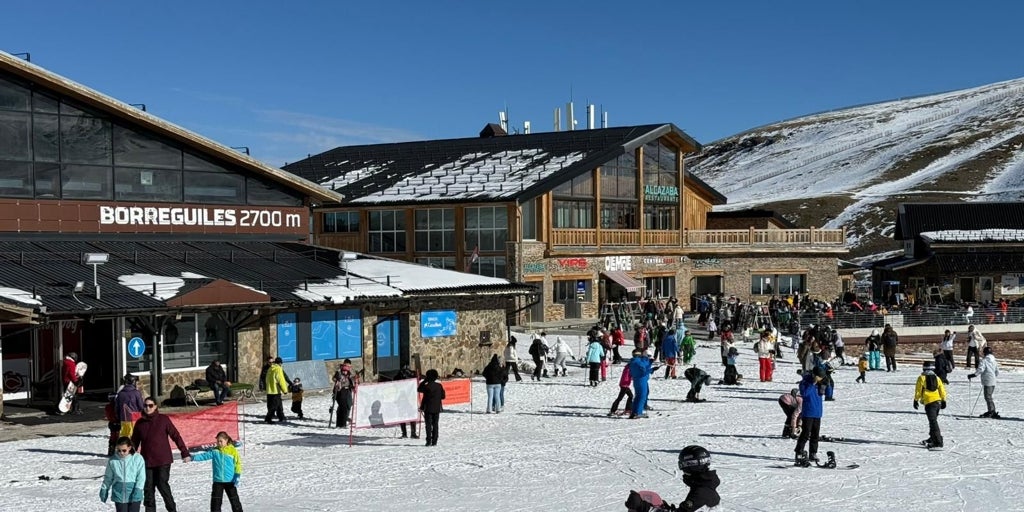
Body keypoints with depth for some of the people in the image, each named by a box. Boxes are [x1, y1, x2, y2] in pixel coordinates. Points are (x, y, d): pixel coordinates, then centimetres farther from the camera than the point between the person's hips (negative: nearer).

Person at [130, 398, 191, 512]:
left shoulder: (163, 420, -3)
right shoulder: (140, 423, 6)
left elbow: (176, 436, -2)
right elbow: (134, 442, 15)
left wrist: (185, 453, -5)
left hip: (163, 460, -4)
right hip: (147, 461, 4)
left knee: (162, 485, -9)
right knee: (148, 487, 4)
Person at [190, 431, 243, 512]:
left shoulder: (233, 451, -4)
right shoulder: (214, 451, 4)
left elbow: (237, 464, -4)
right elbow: (205, 455, -4)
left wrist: (237, 477, -11)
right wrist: (193, 458, -17)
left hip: (230, 481, -3)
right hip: (217, 481, 3)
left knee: (234, 499, 6)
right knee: (215, 501, 4)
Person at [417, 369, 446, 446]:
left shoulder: (427, 386, -14)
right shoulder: (439, 386, 0)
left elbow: (419, 389, 2)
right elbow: (443, 396, 5)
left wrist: (424, 381, 3)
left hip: (428, 409, -4)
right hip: (437, 408, 4)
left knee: (428, 425, 0)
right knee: (435, 425, 9)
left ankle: (429, 441, -5)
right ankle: (434, 441, 7)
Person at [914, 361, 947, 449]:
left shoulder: (922, 378, -2)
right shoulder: (937, 378, 12)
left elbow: (918, 390, -2)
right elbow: (942, 390, 12)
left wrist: (916, 400, 8)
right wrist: (943, 401, 20)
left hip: (929, 402, -6)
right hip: (938, 402, 6)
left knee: (933, 422, -11)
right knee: (933, 420, 22)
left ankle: (938, 442, -19)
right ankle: (932, 438, 35)